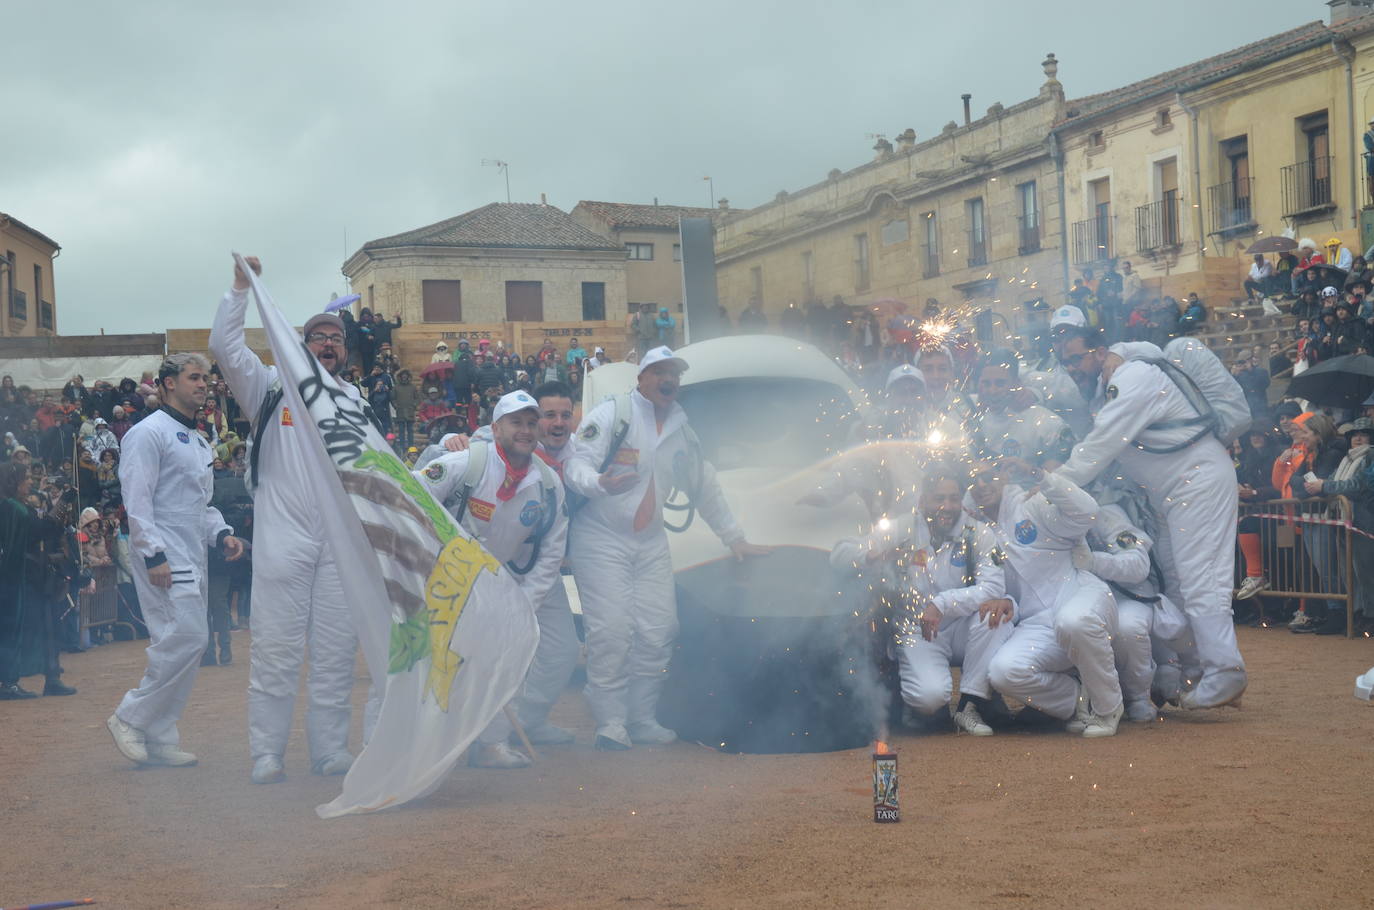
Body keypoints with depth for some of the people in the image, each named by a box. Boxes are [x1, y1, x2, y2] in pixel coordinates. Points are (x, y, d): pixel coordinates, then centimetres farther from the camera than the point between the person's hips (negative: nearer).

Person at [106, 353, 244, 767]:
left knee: (184, 644, 6)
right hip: (163, 557, -9)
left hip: (193, 557, 9)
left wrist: (221, 533, 9)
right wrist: (153, 555, -20)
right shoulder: (150, 433, -6)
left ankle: (159, 739, 11)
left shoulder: (198, 441, 22)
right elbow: (136, 499, -13)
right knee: (186, 637, -17)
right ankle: (130, 718, -3)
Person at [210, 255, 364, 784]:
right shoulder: (273, 387, 7)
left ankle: (330, 750, 13)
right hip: (284, 538, -3)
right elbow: (223, 346, -5)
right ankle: (266, 756, 1)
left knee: (337, 650, 5)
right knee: (275, 648, -4)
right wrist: (240, 287, -8)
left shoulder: (356, 400, 17)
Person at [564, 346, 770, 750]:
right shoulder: (611, 414, -4)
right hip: (601, 537, -6)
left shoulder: (681, 429, 16)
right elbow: (575, 465, -12)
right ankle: (611, 721, -5)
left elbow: (704, 485, 24)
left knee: (658, 632, -2)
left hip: (651, 544, 6)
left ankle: (643, 719, 10)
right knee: (611, 631, -13)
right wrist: (599, 483, -35)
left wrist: (734, 537, 23)